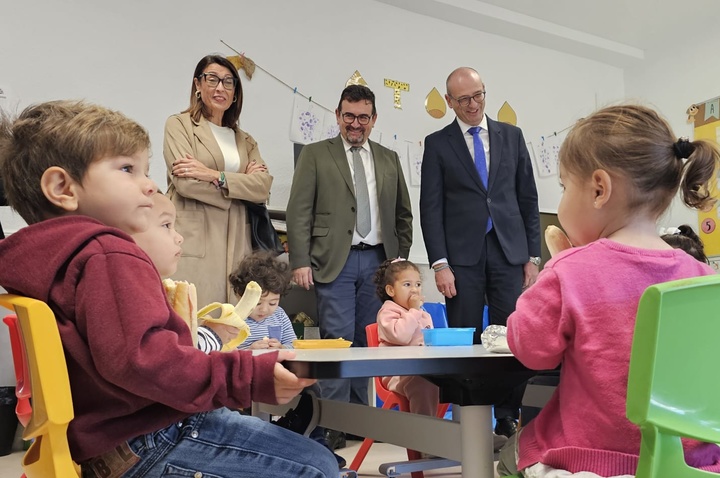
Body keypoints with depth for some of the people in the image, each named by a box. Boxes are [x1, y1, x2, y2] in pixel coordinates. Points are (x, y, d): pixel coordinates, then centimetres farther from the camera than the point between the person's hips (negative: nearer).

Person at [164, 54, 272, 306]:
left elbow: (264, 186, 2)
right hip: (193, 241, -4)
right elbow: (185, 183, -9)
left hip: (235, 245, 4)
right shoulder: (179, 124, 7)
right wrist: (242, 182, 0)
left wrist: (215, 176, -11)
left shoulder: (245, 140, 20)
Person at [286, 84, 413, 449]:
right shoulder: (315, 155, 6)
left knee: (370, 342, 7)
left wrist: (401, 256, 9)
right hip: (335, 262, -3)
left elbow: (402, 214, 19)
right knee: (338, 341, -4)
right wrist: (300, 262, -10)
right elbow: (299, 212, -1)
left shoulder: (389, 159, 16)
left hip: (378, 261, 4)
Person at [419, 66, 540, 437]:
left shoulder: (511, 136, 12)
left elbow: (528, 198, 12)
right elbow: (431, 208, 0)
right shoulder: (437, 143, 6)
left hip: (509, 252, 2)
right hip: (462, 256, -2)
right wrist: (440, 263, -9)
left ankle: (507, 421, 12)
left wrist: (532, 255, 6)